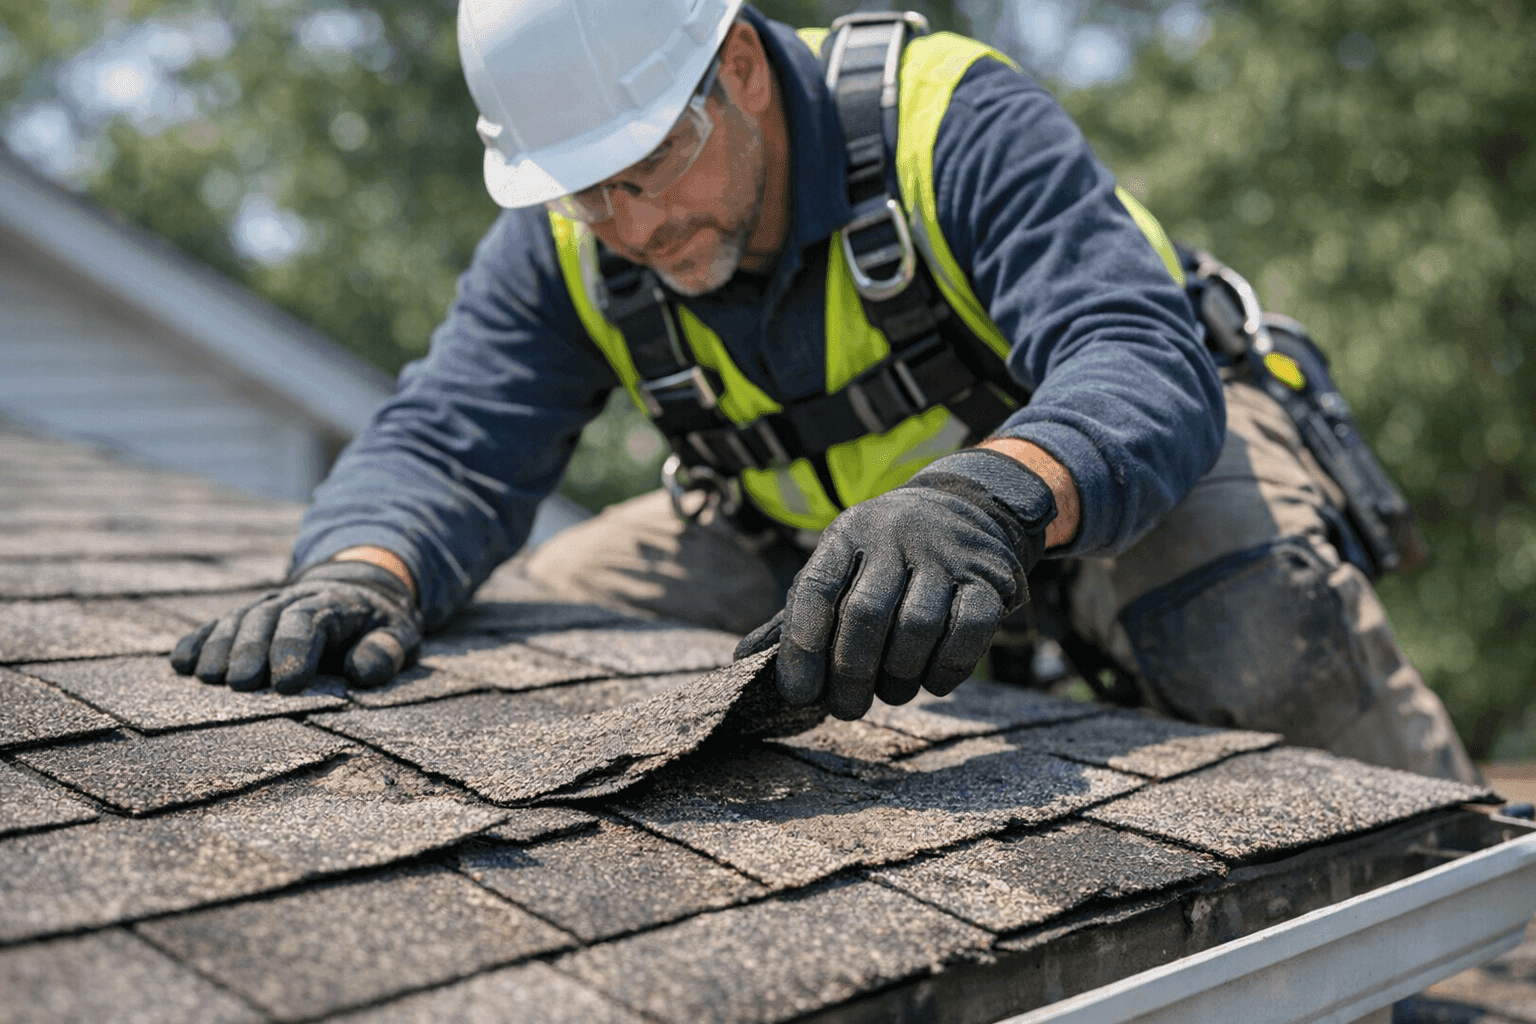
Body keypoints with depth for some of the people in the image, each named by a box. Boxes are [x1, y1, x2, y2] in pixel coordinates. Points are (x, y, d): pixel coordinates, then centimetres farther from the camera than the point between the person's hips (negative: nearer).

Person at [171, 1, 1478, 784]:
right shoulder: (563, 250, -14)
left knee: (1251, 606, -37)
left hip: (1108, 445, -4)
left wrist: (992, 497, -63)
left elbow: (1143, 359, -41)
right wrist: (366, 568, -45)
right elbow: (444, 444, -20)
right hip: (815, 530, 5)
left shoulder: (948, 119, -29)